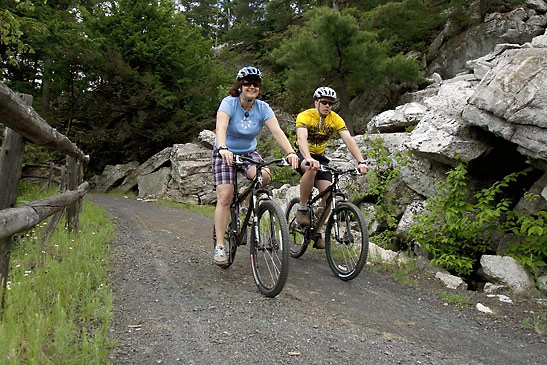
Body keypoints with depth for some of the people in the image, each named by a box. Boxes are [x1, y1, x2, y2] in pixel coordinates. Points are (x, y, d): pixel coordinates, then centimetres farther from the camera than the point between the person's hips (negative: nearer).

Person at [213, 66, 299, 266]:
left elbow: (277, 131, -23)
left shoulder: (263, 108, -10)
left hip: (249, 152, 3)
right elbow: (221, 127, -35)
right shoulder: (229, 103, -18)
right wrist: (223, 149, -55)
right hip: (225, 154, -3)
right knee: (225, 197, -15)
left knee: (264, 176, -28)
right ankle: (219, 246, -6)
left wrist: (291, 152, -39)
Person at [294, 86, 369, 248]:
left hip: (320, 156, 4)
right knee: (311, 169, -39)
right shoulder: (305, 116, -19)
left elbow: (349, 140, -18)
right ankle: (302, 209, -21)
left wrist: (361, 161, -33)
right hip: (302, 156, -4)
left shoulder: (335, 119, -7)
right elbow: (302, 138, -36)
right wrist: (309, 159, -55)